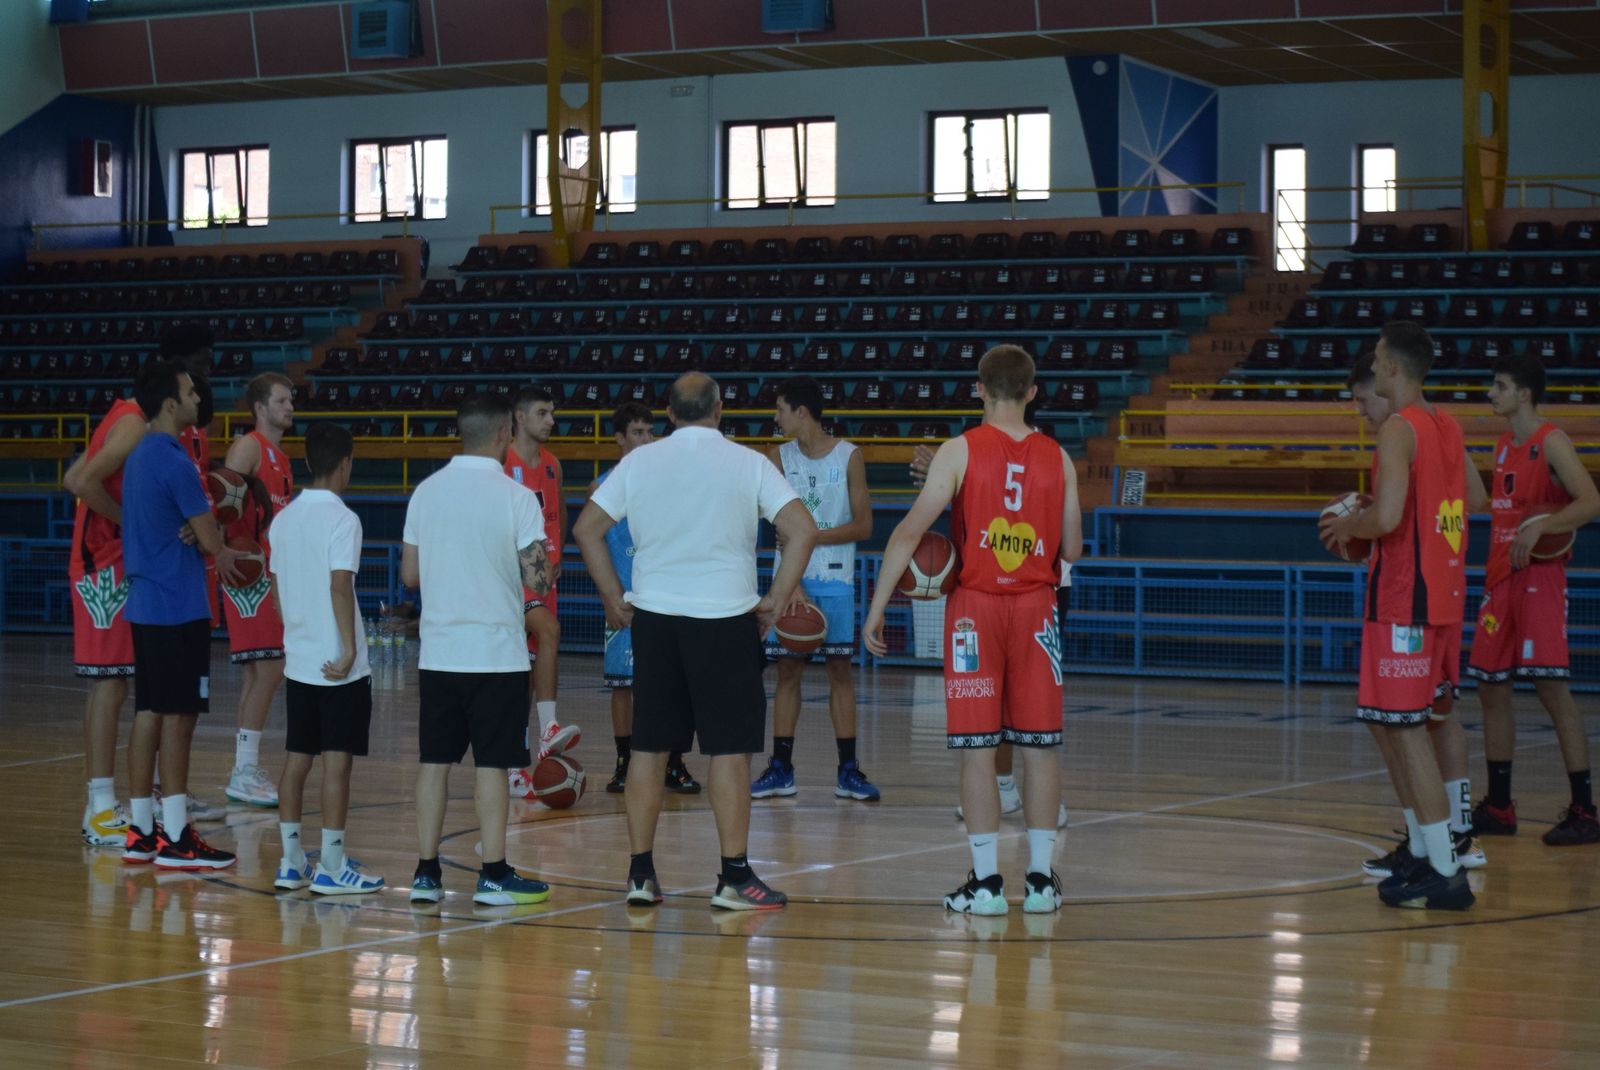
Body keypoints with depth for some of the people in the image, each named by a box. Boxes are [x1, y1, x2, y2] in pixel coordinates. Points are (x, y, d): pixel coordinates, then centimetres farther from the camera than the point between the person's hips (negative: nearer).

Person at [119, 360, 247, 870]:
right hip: (177, 608, -9)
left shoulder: (140, 456, 13)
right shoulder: (174, 461, -16)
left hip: (146, 603, 9)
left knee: (149, 713, 10)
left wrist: (215, 553, 10)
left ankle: (142, 832, 14)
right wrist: (220, 549, 9)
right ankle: (175, 838, -4)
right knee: (178, 717, -6)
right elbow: (209, 540, -14)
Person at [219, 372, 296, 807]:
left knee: (261, 673, 11)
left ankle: (246, 770, 16)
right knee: (268, 669, -12)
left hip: (272, 572, 10)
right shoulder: (248, 448, -9)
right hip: (249, 574, -10)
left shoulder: (280, 457, 18)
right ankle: (244, 774, -9)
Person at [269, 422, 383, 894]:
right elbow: (340, 586, -20)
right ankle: (332, 867, -1)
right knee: (337, 761, -3)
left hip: (298, 660, 7)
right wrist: (350, 648, -17)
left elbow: (277, 587, 13)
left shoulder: (284, 518, 8)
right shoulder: (342, 519, -13)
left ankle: (291, 861, 14)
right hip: (338, 666, -7)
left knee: (297, 758, 11)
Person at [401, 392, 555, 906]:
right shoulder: (515, 497, -10)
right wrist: (544, 573, 11)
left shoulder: (426, 492, 3)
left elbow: (410, 574, 8)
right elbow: (537, 578, -12)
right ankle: (494, 875, 4)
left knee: (434, 760, 8)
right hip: (496, 653, -4)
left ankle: (426, 872, 9)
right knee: (492, 764, 1)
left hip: (438, 651, 4)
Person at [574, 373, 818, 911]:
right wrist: (776, 601, -1)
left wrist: (614, 598, 10)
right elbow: (803, 530, -8)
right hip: (726, 618, -3)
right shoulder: (748, 463, -2)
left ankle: (640, 874, 11)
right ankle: (734, 877, 2)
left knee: (649, 747, 9)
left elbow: (586, 529, 4)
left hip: (654, 617, 3)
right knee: (729, 749, 2)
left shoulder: (639, 461, 4)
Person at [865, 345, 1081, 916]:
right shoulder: (1058, 459, 2)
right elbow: (1072, 550, 8)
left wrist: (877, 608, -6)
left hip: (976, 607, -2)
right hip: (1037, 608, 2)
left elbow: (909, 532, -10)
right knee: (1039, 745, 7)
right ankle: (1041, 878, 10)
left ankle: (986, 880, 0)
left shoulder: (961, 451, -6)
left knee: (977, 748, 1)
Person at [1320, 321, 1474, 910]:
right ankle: (1423, 853, 22)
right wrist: (1364, 520, 21)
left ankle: (1445, 875, -7)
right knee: (1391, 722, 18)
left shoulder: (1397, 430, -14)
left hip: (1405, 599, -9)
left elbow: (1388, 518, -25)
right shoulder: (1447, 426, 14)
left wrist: (1348, 526, -5)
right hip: (1444, 594, 9)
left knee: (1404, 727, -6)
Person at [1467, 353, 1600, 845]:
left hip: (1540, 579, -9)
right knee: (1492, 689, 9)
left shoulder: (1551, 442, -11)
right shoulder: (1504, 446, 15)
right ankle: (1498, 808, 18)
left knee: (1552, 688, -11)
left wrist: (1539, 527, -31)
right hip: (1501, 581, 9)